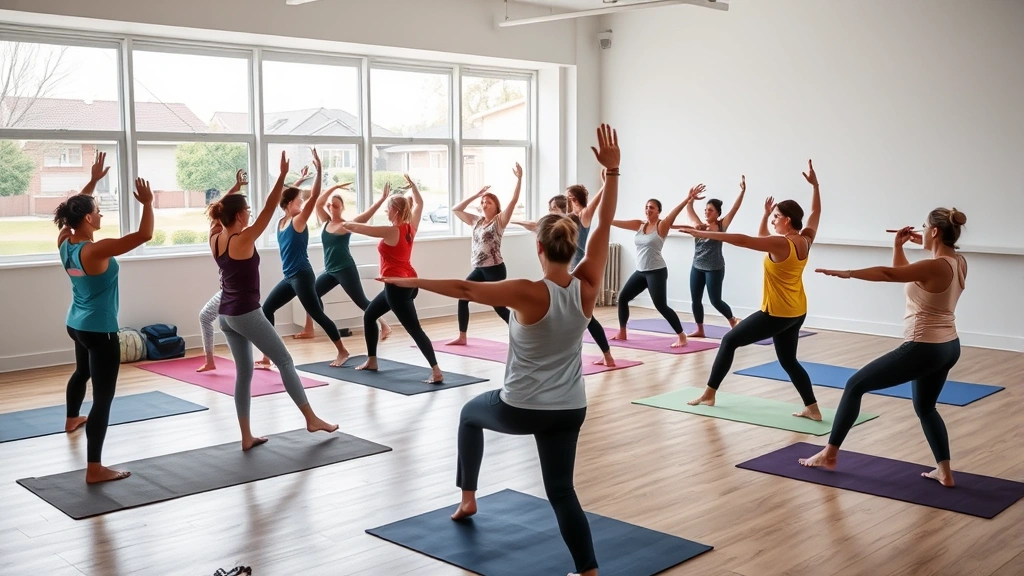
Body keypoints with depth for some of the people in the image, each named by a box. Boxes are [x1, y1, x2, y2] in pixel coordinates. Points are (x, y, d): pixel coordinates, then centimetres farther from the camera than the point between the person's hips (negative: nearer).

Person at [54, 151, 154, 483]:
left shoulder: (65, 242, -1)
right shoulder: (96, 250, -25)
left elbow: (77, 207, 18)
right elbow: (144, 235, -28)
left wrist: (94, 180, 19)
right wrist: (148, 203, -16)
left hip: (76, 324, 10)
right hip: (100, 330, -10)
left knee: (83, 371, 37)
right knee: (103, 396, -9)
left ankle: (73, 419, 63)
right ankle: (94, 468, -12)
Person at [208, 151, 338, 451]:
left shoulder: (215, 239, 3)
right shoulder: (243, 240, -17)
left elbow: (219, 214, 22)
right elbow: (269, 209, -20)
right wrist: (282, 176, -20)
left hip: (225, 314, 8)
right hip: (246, 313, -8)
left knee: (244, 371, 11)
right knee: (285, 361, 3)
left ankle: (247, 437, 12)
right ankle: (311, 419, 9)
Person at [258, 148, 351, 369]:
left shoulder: (298, 222, -8)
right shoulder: (281, 223, 9)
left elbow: (314, 197, -16)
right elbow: (282, 196, 24)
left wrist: (319, 169, -20)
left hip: (302, 276, -7)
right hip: (289, 278, 7)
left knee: (317, 314, -3)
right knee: (266, 309, 8)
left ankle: (342, 351, 10)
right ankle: (266, 359, 13)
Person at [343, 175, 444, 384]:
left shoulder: (391, 232, -17)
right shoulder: (410, 228, 4)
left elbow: (360, 228, -9)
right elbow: (419, 204, 21)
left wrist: (345, 224, 9)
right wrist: (412, 186, 30)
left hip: (397, 286, -9)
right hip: (407, 282, 9)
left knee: (414, 329, -11)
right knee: (369, 315, 23)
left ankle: (436, 372, -16)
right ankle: (371, 361, 31)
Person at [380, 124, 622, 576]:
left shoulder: (529, 294, -22)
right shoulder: (587, 289, -10)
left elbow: (465, 290, -19)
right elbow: (604, 227, -7)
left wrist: (411, 281, -10)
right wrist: (612, 170, -7)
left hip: (519, 409, -3)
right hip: (569, 410, 3)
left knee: (471, 414, 29)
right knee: (562, 491, 12)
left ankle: (467, 500, 41)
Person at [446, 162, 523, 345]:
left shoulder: (500, 220, -5)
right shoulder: (476, 221, 12)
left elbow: (514, 201, -15)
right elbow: (456, 209, 16)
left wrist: (519, 178, -21)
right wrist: (475, 195, 11)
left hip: (495, 270, -7)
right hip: (479, 270, 7)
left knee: (499, 307, -6)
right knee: (462, 297, 8)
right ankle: (462, 337, 20)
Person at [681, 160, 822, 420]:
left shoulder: (780, 244, -21)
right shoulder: (806, 240, 2)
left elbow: (742, 240, -26)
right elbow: (816, 212, 19)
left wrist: (704, 234, -26)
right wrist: (814, 184, 23)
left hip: (777, 314, -8)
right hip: (797, 313, 8)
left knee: (729, 340, 3)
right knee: (788, 360, 19)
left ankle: (709, 394, 8)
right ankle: (812, 408, 14)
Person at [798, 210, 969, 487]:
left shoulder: (936, 267, -21)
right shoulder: (958, 262, 6)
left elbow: (889, 274, -23)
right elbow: (904, 273, 17)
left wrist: (847, 273, -19)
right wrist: (898, 246, 9)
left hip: (923, 349, -9)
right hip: (948, 348, 9)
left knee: (855, 385, 1)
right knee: (925, 407, 28)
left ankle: (830, 453, 9)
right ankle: (944, 472, 23)